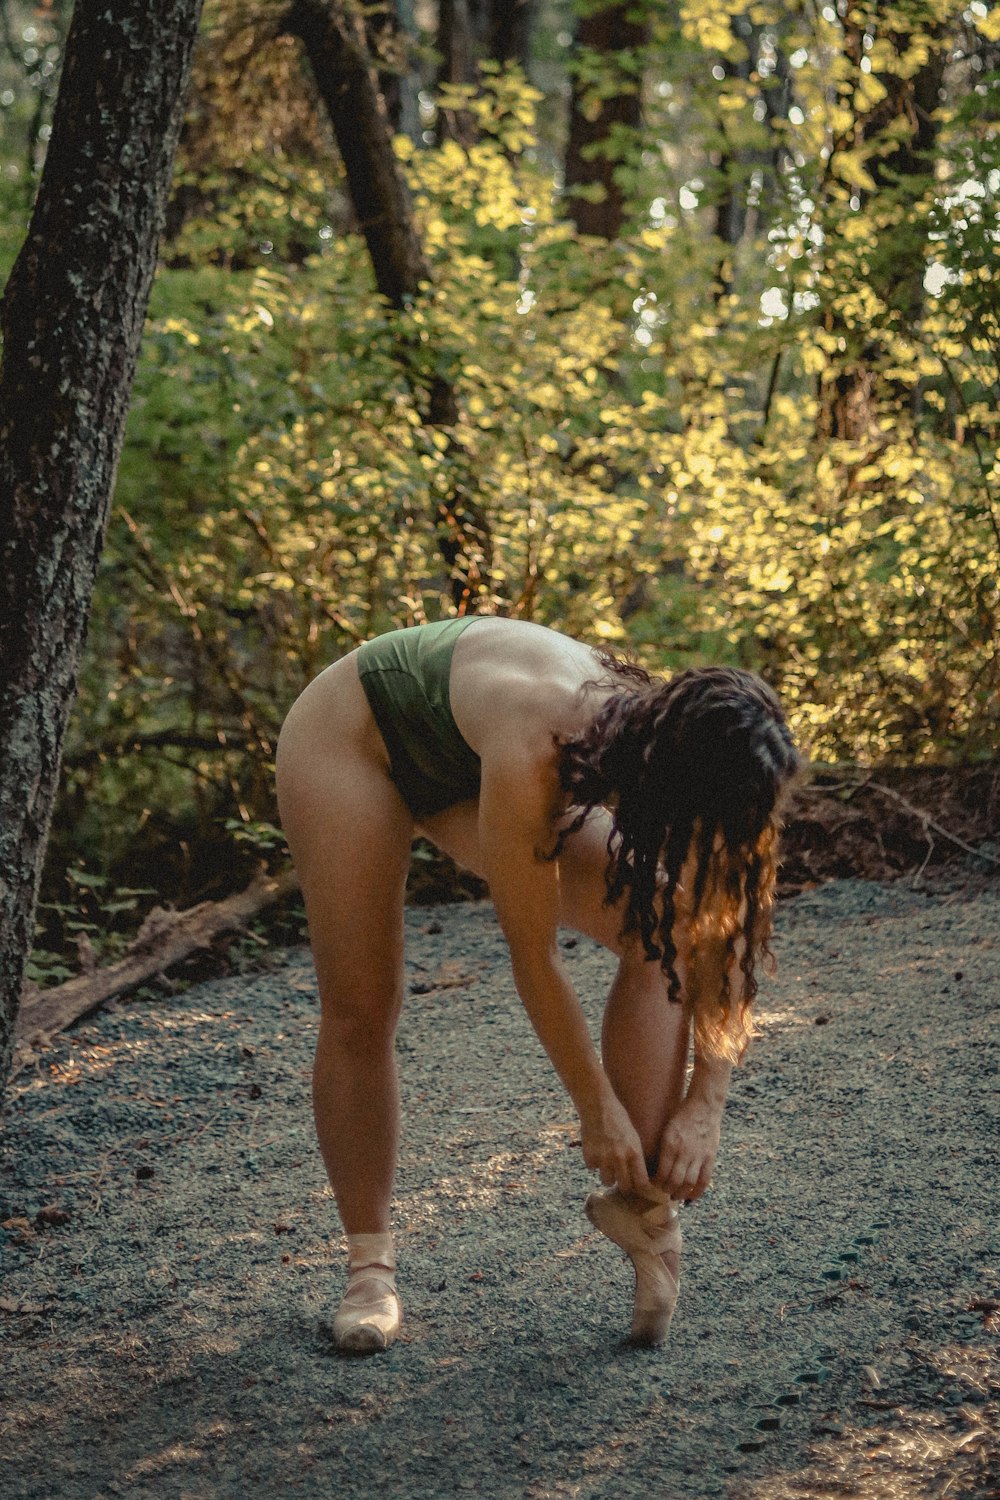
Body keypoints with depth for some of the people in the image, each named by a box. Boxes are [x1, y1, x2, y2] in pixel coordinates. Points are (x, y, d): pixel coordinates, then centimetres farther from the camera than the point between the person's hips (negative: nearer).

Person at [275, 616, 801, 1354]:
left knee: (661, 932, -12)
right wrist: (599, 1110, -24)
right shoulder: (538, 747, -43)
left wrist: (705, 1108, -21)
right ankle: (370, 1266, 7)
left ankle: (643, 1201, -10)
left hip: (461, 768, 6)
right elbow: (534, 955, -33)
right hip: (352, 735, -6)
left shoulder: (675, 750, -25)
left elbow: (722, 945, -15)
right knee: (360, 1010, -9)